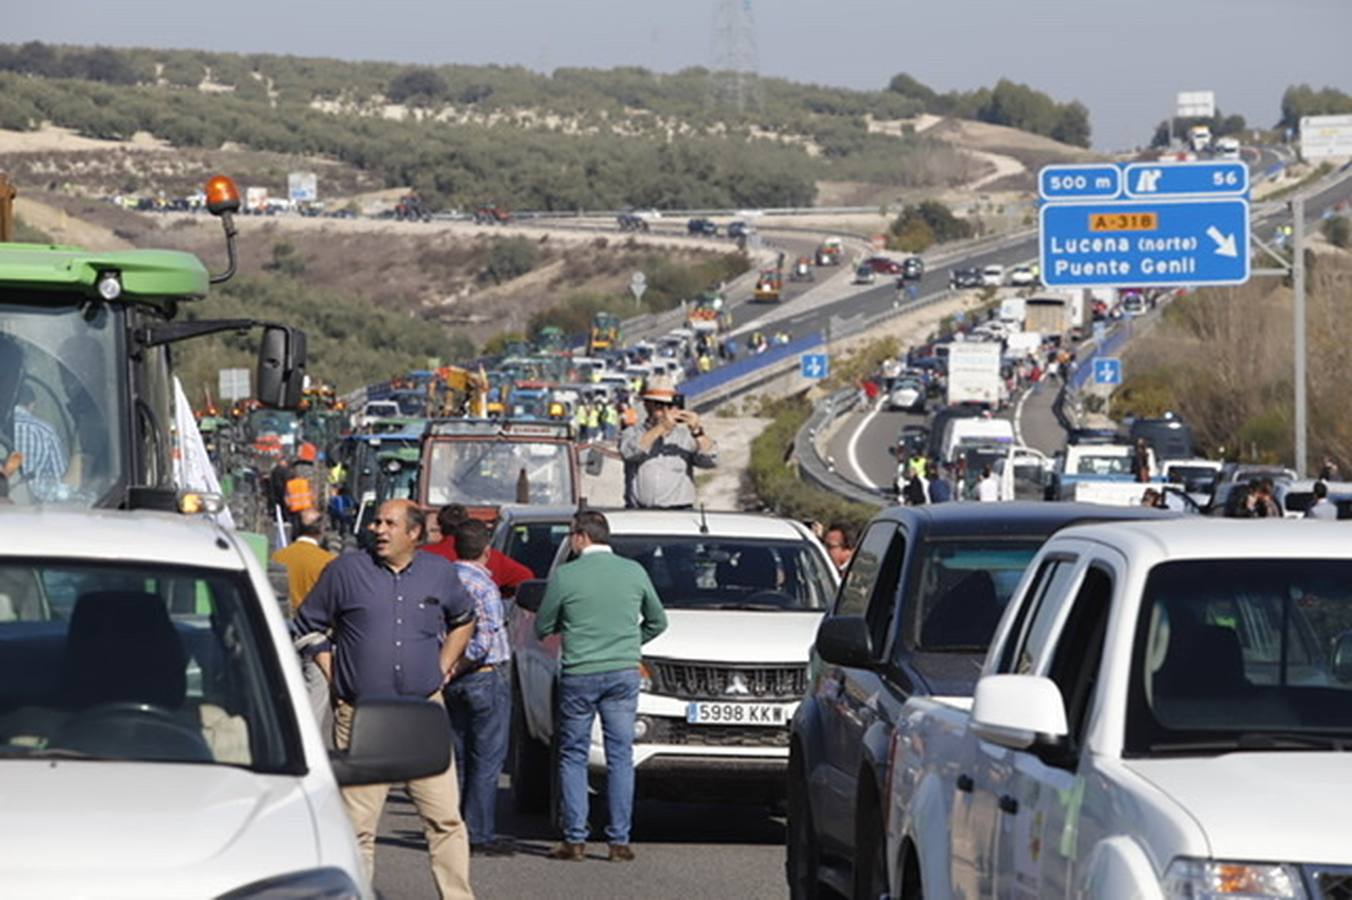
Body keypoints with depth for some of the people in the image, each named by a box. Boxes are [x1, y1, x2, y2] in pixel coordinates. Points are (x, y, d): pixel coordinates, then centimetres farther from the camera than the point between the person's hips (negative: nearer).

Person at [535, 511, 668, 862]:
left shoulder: (565, 576, -6)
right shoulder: (634, 572, 3)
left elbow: (543, 628, 4)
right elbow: (658, 621, 14)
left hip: (580, 675, -2)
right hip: (623, 674, 2)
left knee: (573, 756, 7)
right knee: (620, 756, 6)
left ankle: (574, 839, 3)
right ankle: (619, 840, 4)